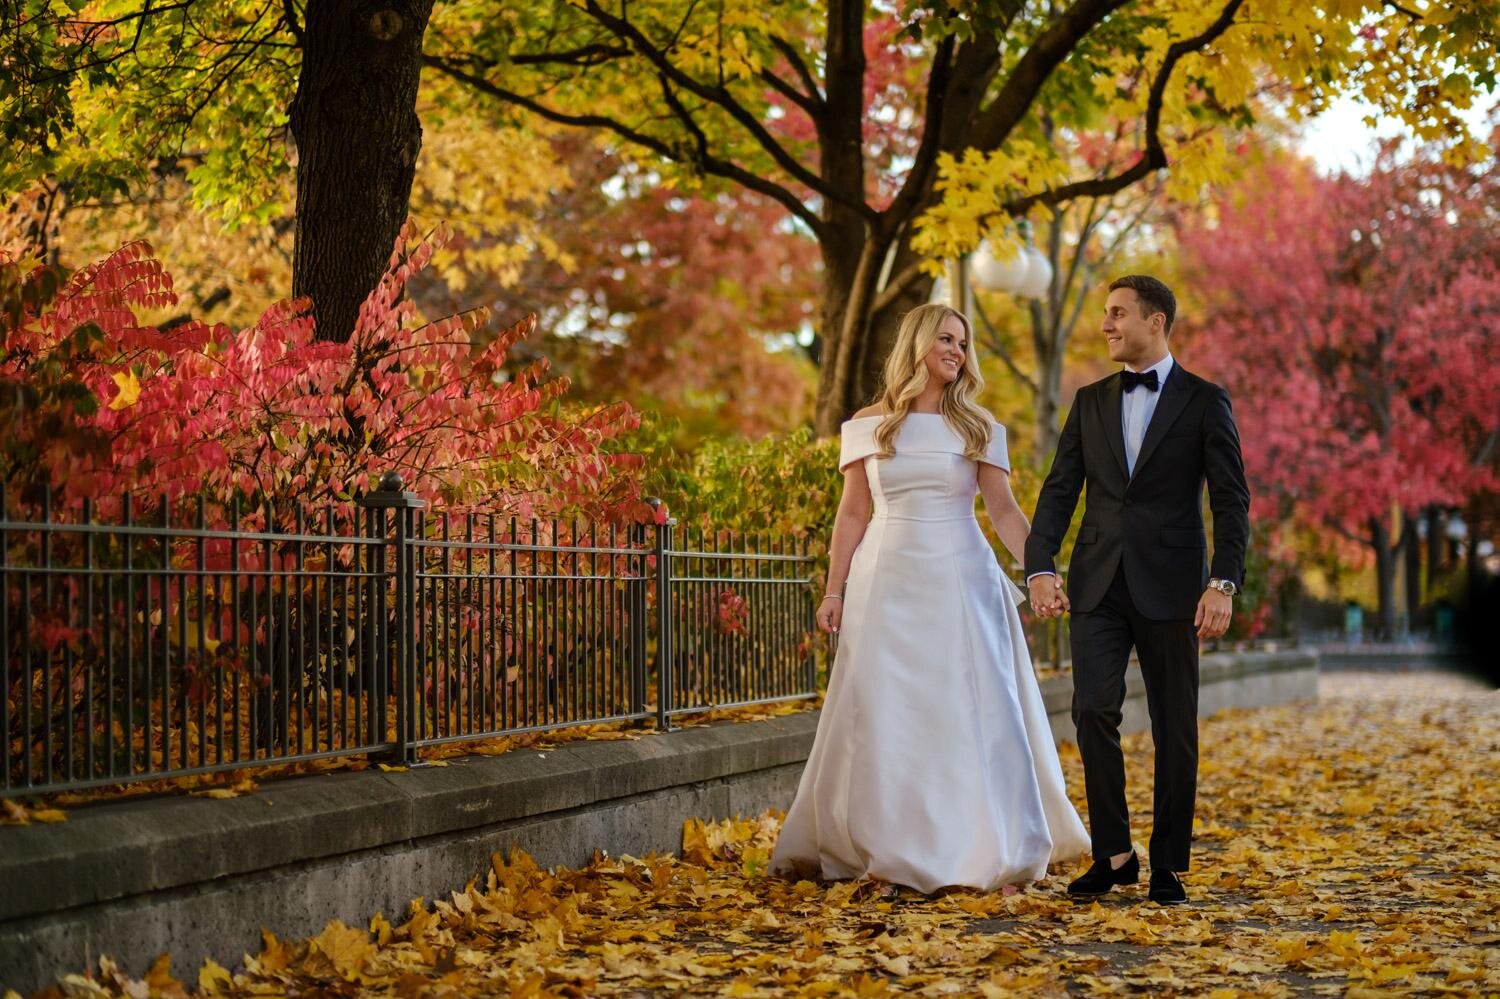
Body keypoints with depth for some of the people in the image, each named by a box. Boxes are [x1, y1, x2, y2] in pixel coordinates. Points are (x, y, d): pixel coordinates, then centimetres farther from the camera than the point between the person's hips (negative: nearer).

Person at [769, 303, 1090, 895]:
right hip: (888, 583, 0)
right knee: (883, 717, 2)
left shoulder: (978, 429, 6)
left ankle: (997, 854, 5)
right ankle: (886, 853, 13)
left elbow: (1004, 510, 0)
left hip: (962, 580, 0)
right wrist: (834, 593, 1)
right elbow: (853, 515, 7)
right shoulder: (868, 428, 6)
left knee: (977, 713, -2)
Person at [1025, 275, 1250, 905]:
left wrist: (1224, 583, -14)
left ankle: (1167, 865, 13)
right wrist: (1039, 568, -6)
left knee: (1174, 729, 3)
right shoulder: (1090, 402, 12)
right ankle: (1113, 854, 4)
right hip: (1098, 585, 3)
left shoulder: (1204, 402, 1)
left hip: (1169, 587, -3)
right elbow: (1059, 490, 7)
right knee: (1093, 710, -8)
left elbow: (1231, 500, -4)